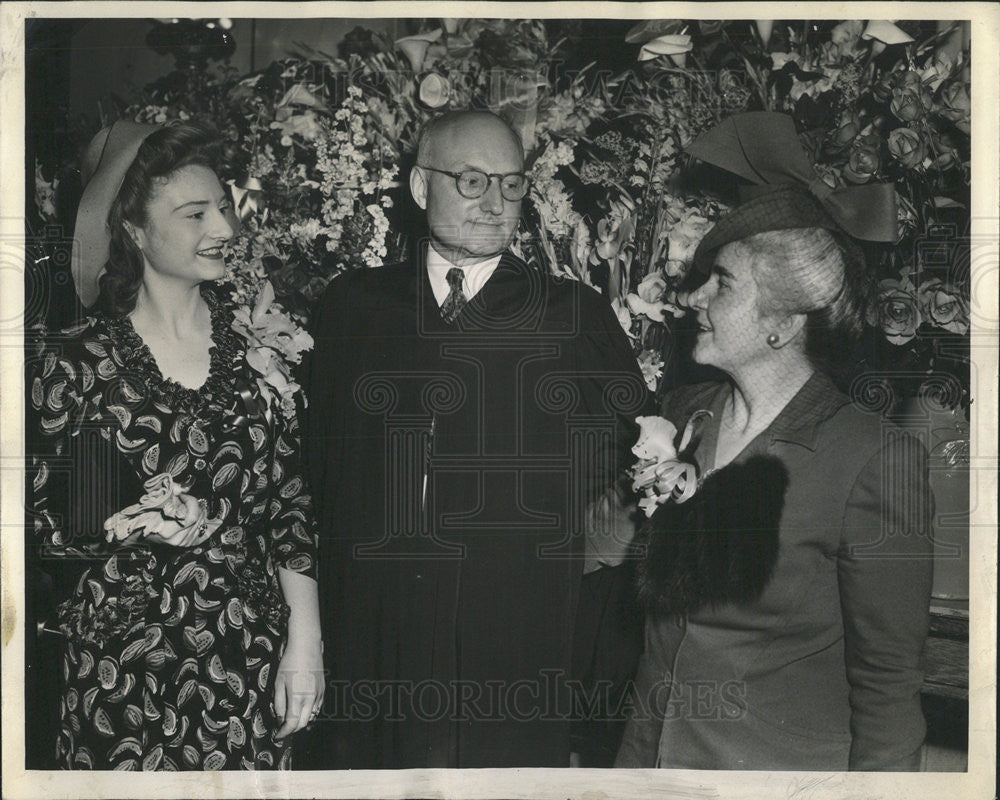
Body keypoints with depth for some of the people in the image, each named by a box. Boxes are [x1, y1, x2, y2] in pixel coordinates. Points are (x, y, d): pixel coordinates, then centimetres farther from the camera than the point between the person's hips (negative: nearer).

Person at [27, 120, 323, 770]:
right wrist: (130, 525, -19)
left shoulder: (254, 344, 3)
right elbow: (41, 532, -1)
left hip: (250, 656, 2)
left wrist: (305, 641, -3)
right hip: (123, 663, -2)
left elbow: (290, 502, 3)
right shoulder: (75, 362, -4)